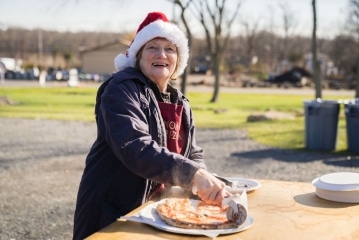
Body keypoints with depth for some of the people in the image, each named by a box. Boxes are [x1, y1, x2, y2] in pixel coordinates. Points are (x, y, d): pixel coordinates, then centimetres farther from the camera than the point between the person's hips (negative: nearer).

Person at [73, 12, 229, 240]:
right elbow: (135, 149, -30)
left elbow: (193, 154, 11)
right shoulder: (122, 90, -16)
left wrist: (204, 181, -12)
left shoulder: (179, 103, 8)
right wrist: (193, 175, -39)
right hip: (112, 212, -7)